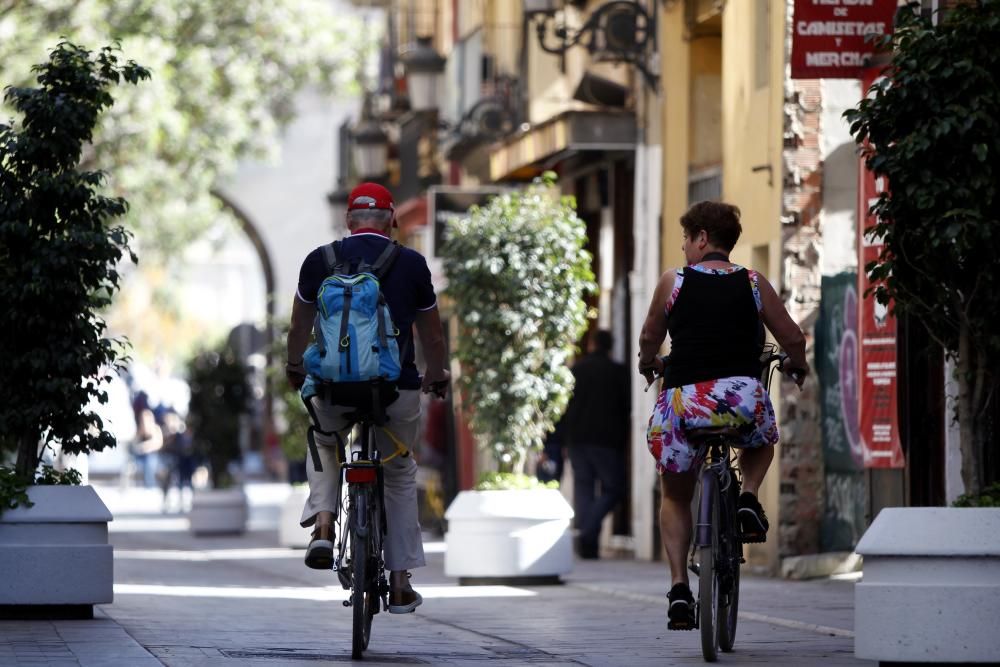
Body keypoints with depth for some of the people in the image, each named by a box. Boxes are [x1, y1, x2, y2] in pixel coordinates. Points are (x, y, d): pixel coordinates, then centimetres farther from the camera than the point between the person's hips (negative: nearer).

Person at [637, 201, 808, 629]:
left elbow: (649, 338, 20)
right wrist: (797, 367, 35)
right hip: (743, 397, 1)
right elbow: (793, 339, 12)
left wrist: (648, 363, 43)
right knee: (761, 442, 37)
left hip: (682, 399, 0)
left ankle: (679, 588, 6)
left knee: (674, 496, 20)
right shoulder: (753, 284, 9)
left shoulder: (673, 281, 7)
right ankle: (748, 498, 8)